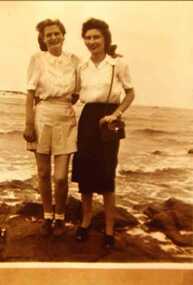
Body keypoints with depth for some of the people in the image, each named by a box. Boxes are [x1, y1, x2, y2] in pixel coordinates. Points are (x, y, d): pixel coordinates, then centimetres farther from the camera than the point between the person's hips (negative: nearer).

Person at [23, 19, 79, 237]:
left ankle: (60, 217, 22)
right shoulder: (37, 59, 0)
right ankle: (47, 216, 28)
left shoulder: (74, 60, 5)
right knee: (44, 173, 8)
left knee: (60, 177, -2)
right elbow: (31, 94, -2)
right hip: (42, 118, 0)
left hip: (66, 120, 1)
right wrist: (29, 124, -7)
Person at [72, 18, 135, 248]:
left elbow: (130, 93, 2)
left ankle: (109, 228, 13)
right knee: (83, 172, 6)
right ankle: (86, 220, 25)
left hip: (107, 118, -4)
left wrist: (116, 114, -11)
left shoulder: (118, 63, -3)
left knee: (106, 174, -2)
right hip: (87, 118, 4)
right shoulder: (82, 67, 10)